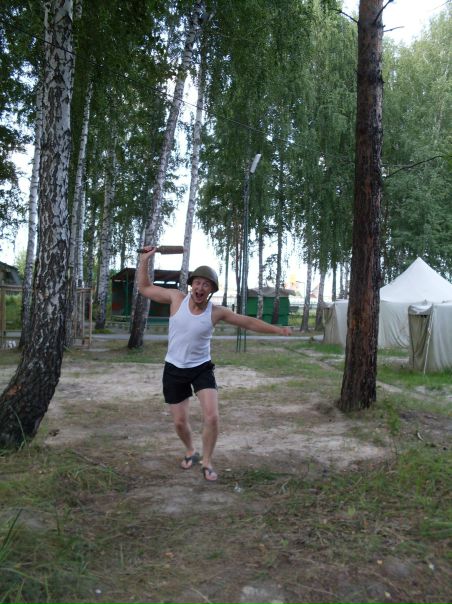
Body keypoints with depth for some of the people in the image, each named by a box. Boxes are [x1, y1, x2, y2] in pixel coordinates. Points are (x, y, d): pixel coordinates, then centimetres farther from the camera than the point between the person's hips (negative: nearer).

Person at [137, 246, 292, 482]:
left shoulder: (217, 312, -11)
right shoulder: (176, 298, -10)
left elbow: (248, 322, -2)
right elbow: (144, 288, -2)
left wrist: (277, 329, -5)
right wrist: (145, 259, -9)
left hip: (202, 368, 0)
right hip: (174, 370, 1)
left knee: (211, 417, -14)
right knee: (179, 422, 9)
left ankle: (207, 462, 10)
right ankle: (190, 452, 41)